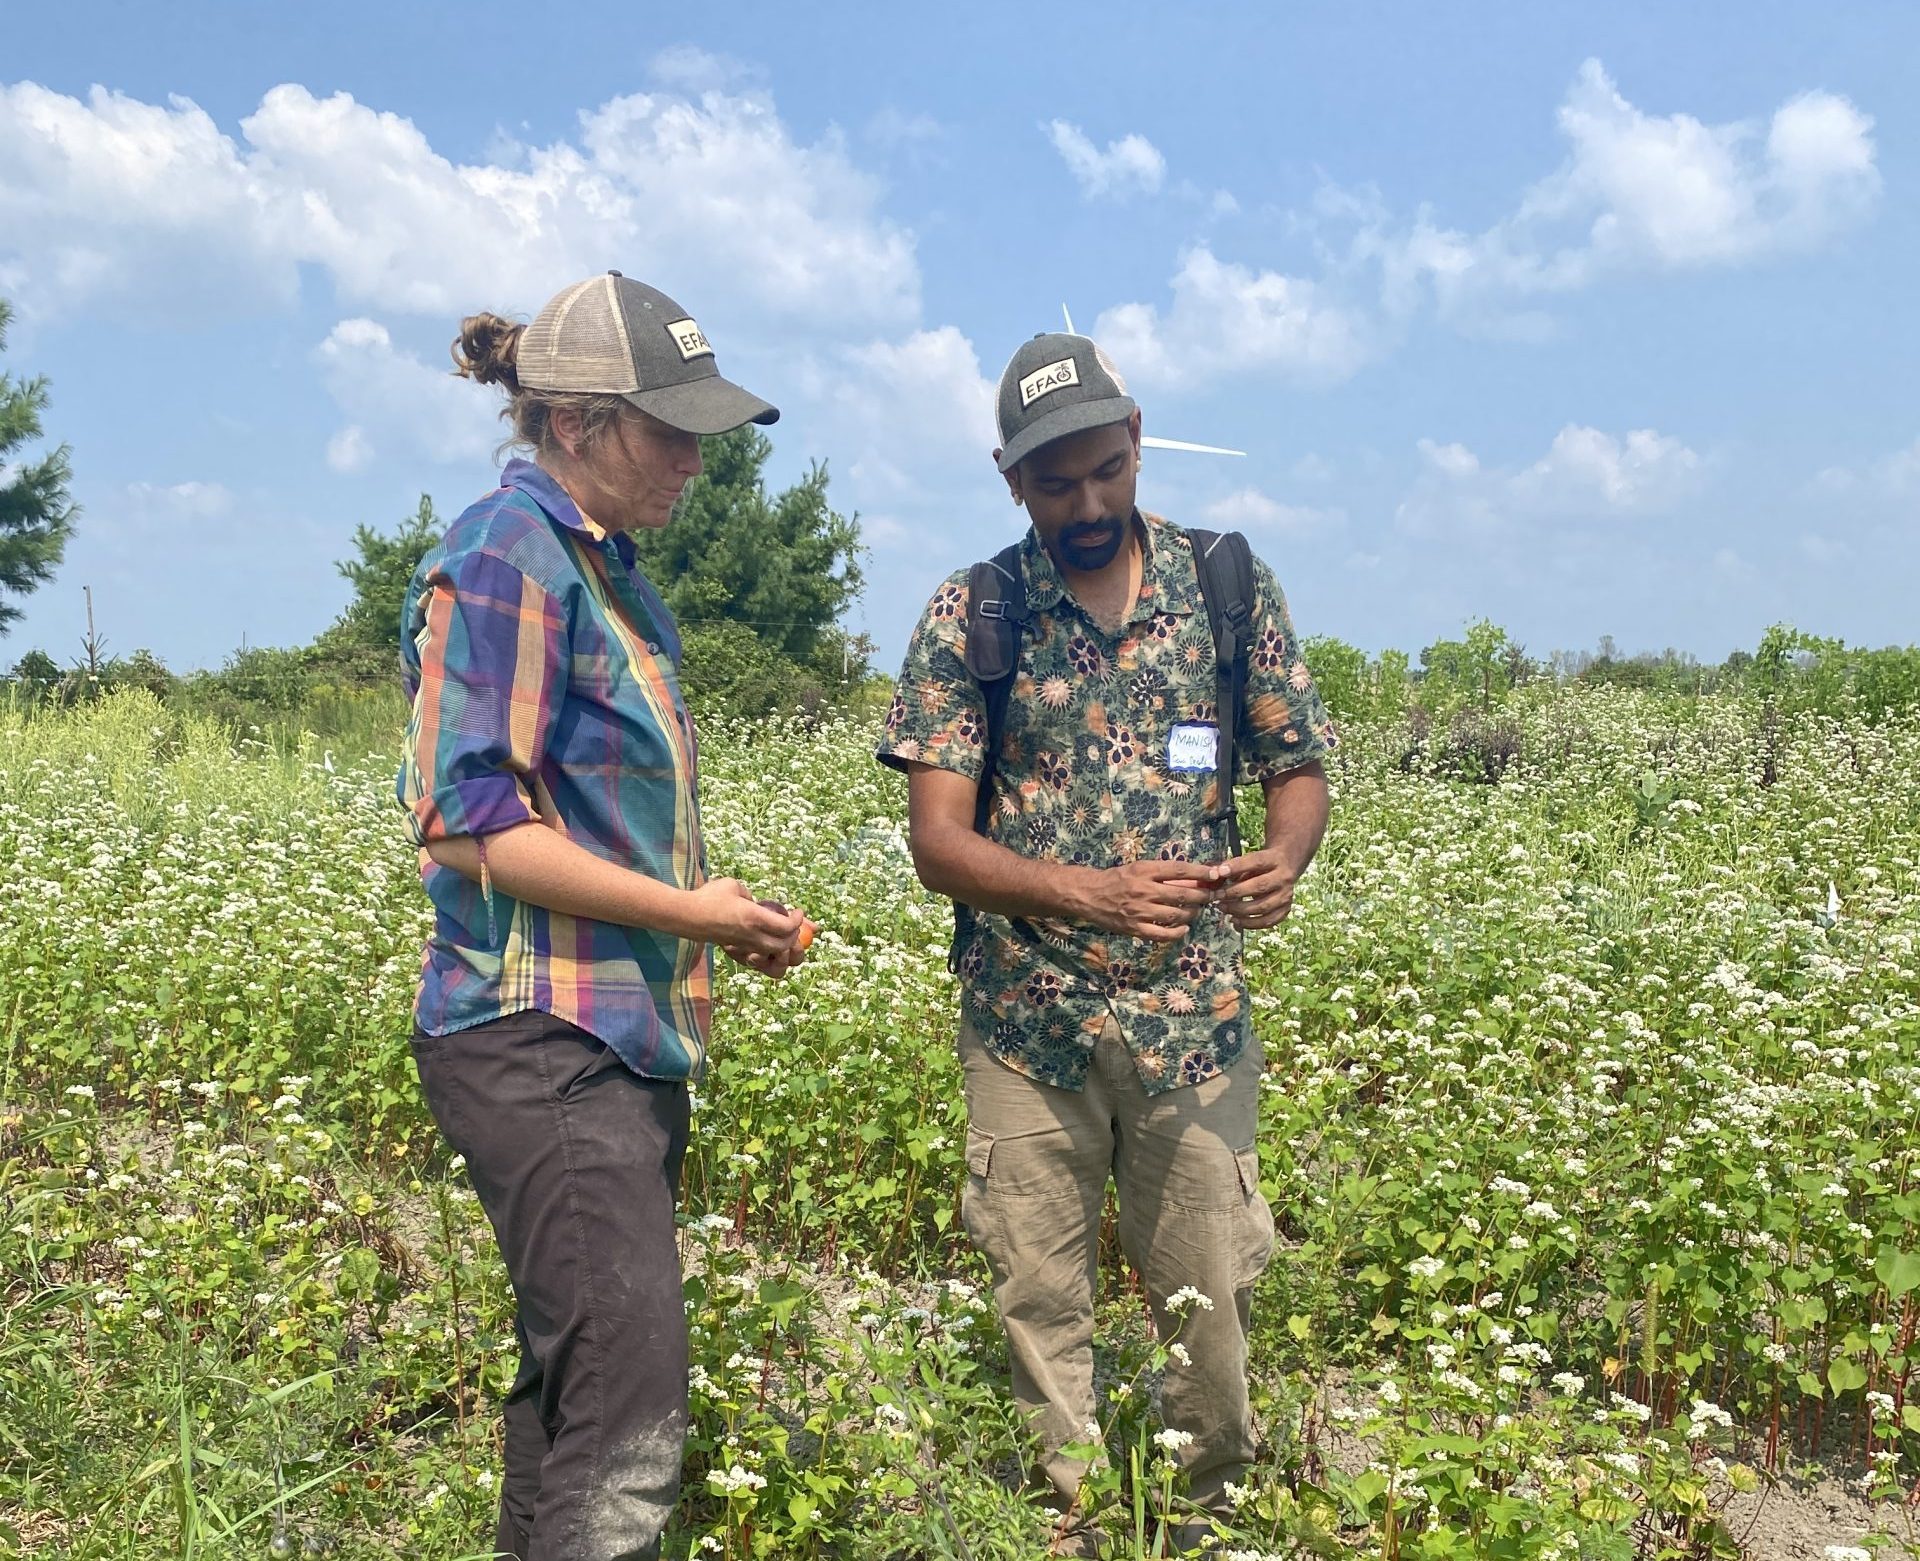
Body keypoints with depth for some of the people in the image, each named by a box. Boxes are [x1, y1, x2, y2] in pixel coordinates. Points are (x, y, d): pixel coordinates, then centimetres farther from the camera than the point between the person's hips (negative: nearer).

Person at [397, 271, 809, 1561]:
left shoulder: (605, 565, 17)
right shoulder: (505, 560, -12)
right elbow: (467, 824, -18)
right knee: (630, 1421, -11)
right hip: (547, 1047, -10)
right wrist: (686, 911, -15)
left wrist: (721, 918, 10)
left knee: (575, 1381, 16)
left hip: (623, 1037, 10)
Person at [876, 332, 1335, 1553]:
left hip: (1195, 1015, 1)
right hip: (1027, 1023, 0)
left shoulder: (1230, 585, 1)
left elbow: (1301, 768, 6)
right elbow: (936, 838, -7)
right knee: (1040, 1305, 9)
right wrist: (1088, 892, -24)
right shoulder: (968, 615, -3)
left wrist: (1285, 857, -18)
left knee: (1211, 1298, 9)